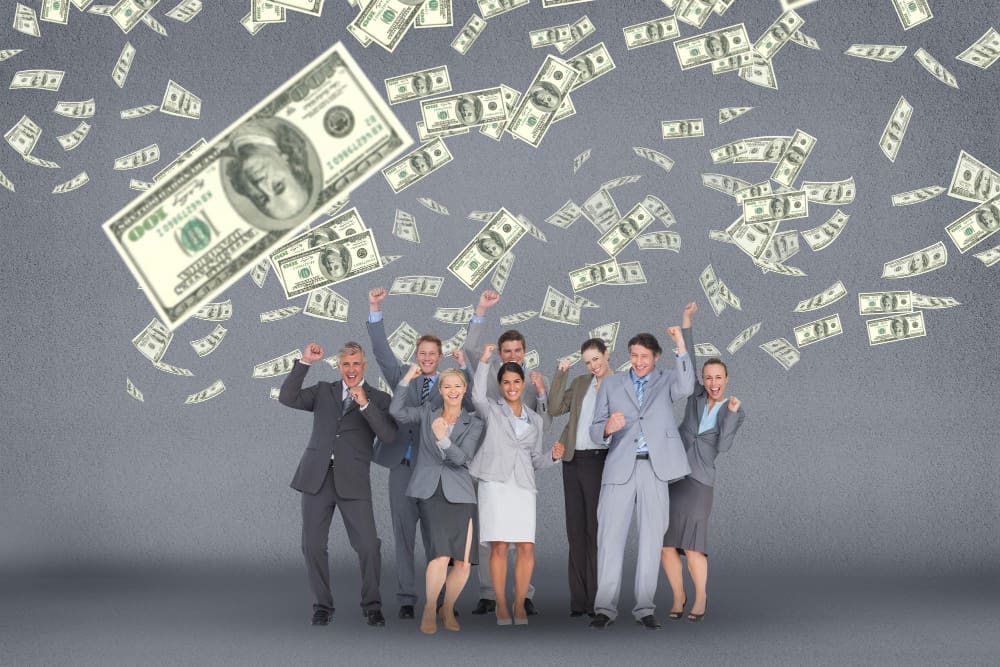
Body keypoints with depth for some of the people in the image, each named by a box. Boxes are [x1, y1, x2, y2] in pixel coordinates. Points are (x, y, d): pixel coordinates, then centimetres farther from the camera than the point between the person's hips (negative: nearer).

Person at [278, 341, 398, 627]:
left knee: (368, 546, -8)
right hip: (317, 477, 2)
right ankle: (323, 605, 17)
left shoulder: (378, 399, 8)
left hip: (353, 482, -2)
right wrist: (304, 362, -5)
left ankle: (372, 605, 10)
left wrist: (365, 404, -17)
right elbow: (287, 398, 0)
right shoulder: (323, 391, 15)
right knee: (313, 546, 3)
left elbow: (389, 435, -7)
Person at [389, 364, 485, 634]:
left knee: (463, 562, -6)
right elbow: (397, 411, -5)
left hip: (459, 494, 1)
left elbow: (461, 458, -4)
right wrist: (409, 376, -4)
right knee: (441, 556, -18)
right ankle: (429, 610, 2)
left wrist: (443, 439, -21)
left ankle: (448, 609, 19)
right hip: (430, 492, -1)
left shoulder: (474, 423, 8)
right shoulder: (427, 412, 11)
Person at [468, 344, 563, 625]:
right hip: (495, 483, -3)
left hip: (523, 485, 3)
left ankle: (520, 603, 8)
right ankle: (501, 604, 6)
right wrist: (484, 361, -24)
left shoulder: (535, 419, 19)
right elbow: (477, 396, -15)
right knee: (499, 546, -4)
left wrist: (553, 456, 0)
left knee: (526, 548, -4)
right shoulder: (492, 410, 8)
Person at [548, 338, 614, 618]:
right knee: (576, 529, 6)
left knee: (596, 530, -6)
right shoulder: (580, 383, 13)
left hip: (599, 461, -5)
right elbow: (555, 409, 4)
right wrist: (560, 374, -1)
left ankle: (597, 600, -2)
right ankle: (579, 599, 10)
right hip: (572, 461, 5)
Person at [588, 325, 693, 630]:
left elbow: (685, 388, -13)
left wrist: (681, 348, -22)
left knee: (652, 537, 2)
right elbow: (595, 431, 9)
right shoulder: (611, 385, 13)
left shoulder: (666, 381, 11)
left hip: (655, 468, 0)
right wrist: (607, 428, -15)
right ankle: (605, 606, 1)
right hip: (620, 467, 0)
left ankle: (644, 607, 8)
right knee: (610, 536, -3)